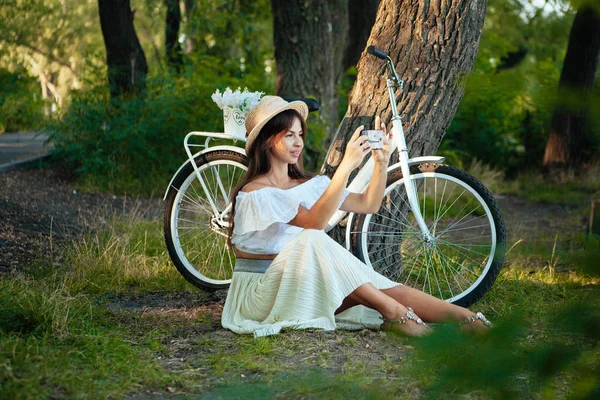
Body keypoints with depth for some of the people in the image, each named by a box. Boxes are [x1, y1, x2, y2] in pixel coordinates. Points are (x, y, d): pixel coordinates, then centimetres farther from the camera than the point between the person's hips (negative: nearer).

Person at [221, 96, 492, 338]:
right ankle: (394, 313, -29)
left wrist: (382, 162, -9)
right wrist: (347, 166, -32)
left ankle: (472, 323, -33)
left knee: (380, 289, -20)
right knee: (313, 241, -34)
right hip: (260, 293, -6)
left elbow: (368, 204, 7)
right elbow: (314, 222, -28)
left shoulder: (307, 186, 12)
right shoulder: (255, 192, -14)